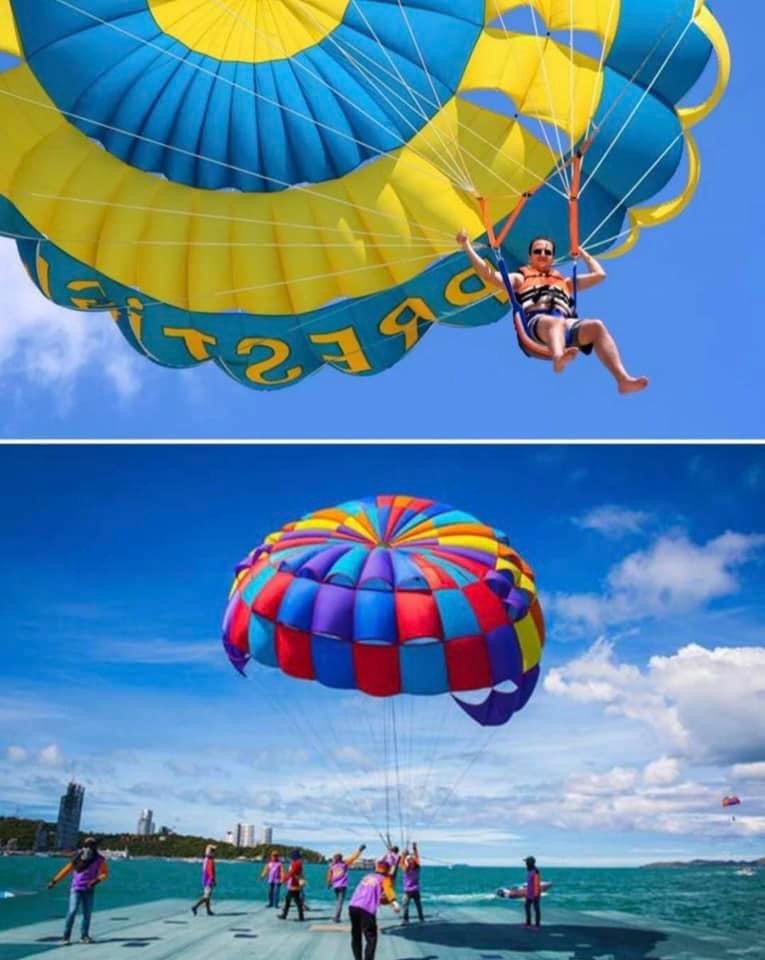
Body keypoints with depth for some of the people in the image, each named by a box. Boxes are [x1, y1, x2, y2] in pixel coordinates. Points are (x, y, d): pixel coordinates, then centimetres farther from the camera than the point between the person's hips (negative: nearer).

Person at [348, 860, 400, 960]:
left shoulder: (367, 876, 28)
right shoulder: (384, 879, 12)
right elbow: (388, 889, -8)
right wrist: (394, 902, -20)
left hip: (352, 906, 6)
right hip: (367, 910, -6)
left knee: (355, 936, 21)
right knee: (371, 938, 1)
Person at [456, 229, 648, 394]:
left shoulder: (565, 282, 40)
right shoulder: (521, 278, 30)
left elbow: (599, 275, 43)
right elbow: (488, 275, 18)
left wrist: (584, 254, 51)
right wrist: (467, 246, 15)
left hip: (566, 324, 3)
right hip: (535, 322, -3)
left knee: (597, 326, -28)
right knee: (556, 322, -40)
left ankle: (623, 379, -42)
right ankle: (559, 359, -75)